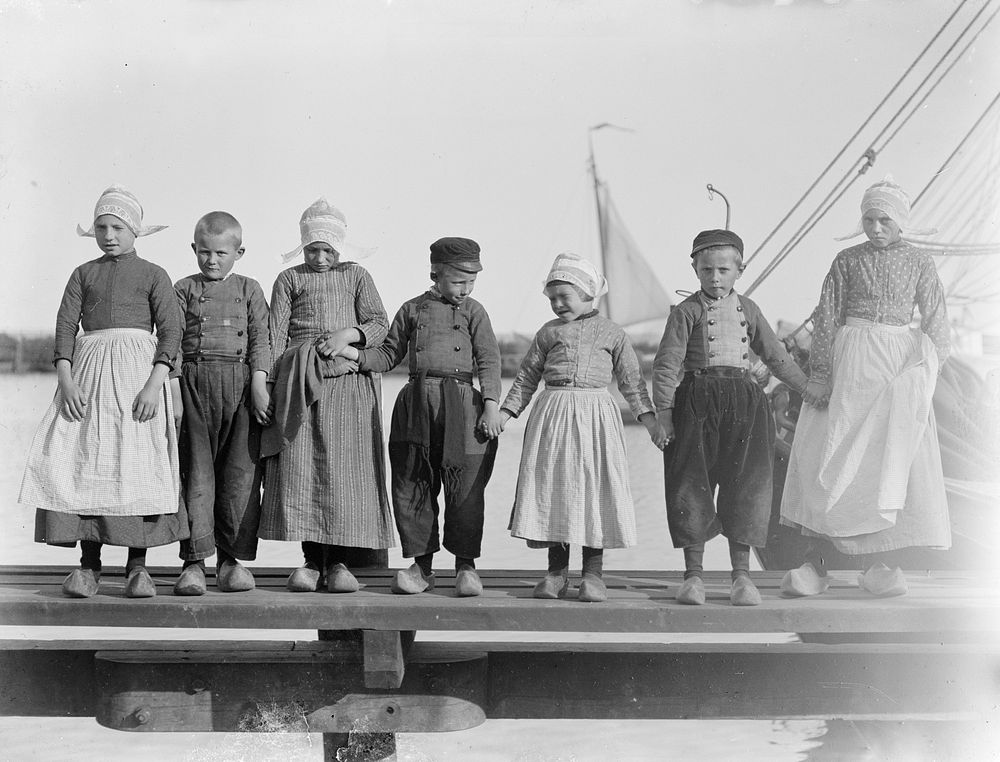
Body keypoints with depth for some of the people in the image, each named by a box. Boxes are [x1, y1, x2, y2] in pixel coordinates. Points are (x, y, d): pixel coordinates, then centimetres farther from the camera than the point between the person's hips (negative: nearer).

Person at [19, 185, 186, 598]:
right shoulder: (83, 274, 15)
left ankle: (137, 565, -1)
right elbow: (65, 325, 7)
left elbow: (170, 332, 0)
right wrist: (66, 379, -8)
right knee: (83, 462, -5)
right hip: (87, 371, 2)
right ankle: (88, 565, 1)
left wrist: (154, 383, -13)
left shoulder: (152, 275, 8)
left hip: (138, 369, -2)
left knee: (139, 463, -8)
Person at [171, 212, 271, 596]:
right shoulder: (184, 289, 12)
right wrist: (172, 385, -7)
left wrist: (259, 383, -7)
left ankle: (231, 557, 7)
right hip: (194, 380, 0)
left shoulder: (249, 289, 13)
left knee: (240, 471, -1)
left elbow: (260, 337, 5)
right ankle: (194, 560, -2)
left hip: (240, 382, 1)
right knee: (196, 471, -2)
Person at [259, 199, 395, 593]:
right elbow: (275, 334, 7)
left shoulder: (357, 276, 16)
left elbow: (379, 323, 8)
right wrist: (268, 383, -3)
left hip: (348, 379, 0)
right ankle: (311, 559, -2)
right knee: (299, 467, -8)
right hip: (298, 379, 0)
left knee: (345, 467, -6)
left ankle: (339, 560, -2)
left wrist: (348, 334, -11)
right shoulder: (289, 279, 14)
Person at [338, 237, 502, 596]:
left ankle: (465, 565, 8)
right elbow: (389, 354, 17)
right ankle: (422, 565, 13)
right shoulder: (412, 309, 13)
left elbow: (489, 360, 3)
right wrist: (352, 353, 2)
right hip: (416, 403, 2)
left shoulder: (473, 311, 9)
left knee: (465, 488, -3)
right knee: (413, 486, 3)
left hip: (460, 404, -2)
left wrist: (491, 405, -8)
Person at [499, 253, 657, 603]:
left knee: (594, 486, -4)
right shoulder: (548, 332, 12)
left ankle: (593, 573, 4)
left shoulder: (611, 333, 7)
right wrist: (505, 412, 7)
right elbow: (527, 376, 15)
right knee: (551, 486, 1)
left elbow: (630, 378, 8)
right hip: (552, 414, 2)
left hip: (594, 415, -2)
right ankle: (556, 573, 9)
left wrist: (648, 416, 0)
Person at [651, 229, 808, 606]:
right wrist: (663, 416, -9)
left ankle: (741, 575, 9)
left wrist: (809, 387, 22)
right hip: (697, 401, -3)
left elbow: (774, 355, 22)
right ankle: (693, 573, 9)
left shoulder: (747, 310, 12)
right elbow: (666, 365, -3)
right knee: (693, 485, 0)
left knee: (744, 486, 1)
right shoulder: (687, 312, 0)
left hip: (743, 401, 3)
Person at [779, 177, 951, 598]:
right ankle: (812, 563, -2)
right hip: (849, 358, 0)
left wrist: (928, 371, -3)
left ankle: (880, 564, 7)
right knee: (824, 456, -6)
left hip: (898, 365, 0)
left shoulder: (919, 262, 5)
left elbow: (936, 323, 7)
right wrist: (820, 372, -5)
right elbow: (827, 317, 3)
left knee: (893, 458, -2)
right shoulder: (847, 260, 5)